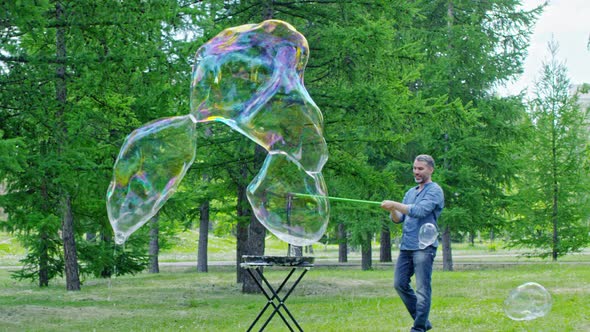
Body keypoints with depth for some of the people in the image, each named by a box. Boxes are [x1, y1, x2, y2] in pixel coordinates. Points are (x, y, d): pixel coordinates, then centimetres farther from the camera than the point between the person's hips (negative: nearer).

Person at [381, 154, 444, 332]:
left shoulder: (435, 191, -4)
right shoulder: (410, 192, 20)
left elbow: (420, 211, -20)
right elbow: (398, 219, 16)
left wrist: (395, 205, -22)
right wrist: (392, 210, -6)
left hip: (424, 247, -8)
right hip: (406, 246, 8)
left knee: (422, 289, -6)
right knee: (400, 284, 6)